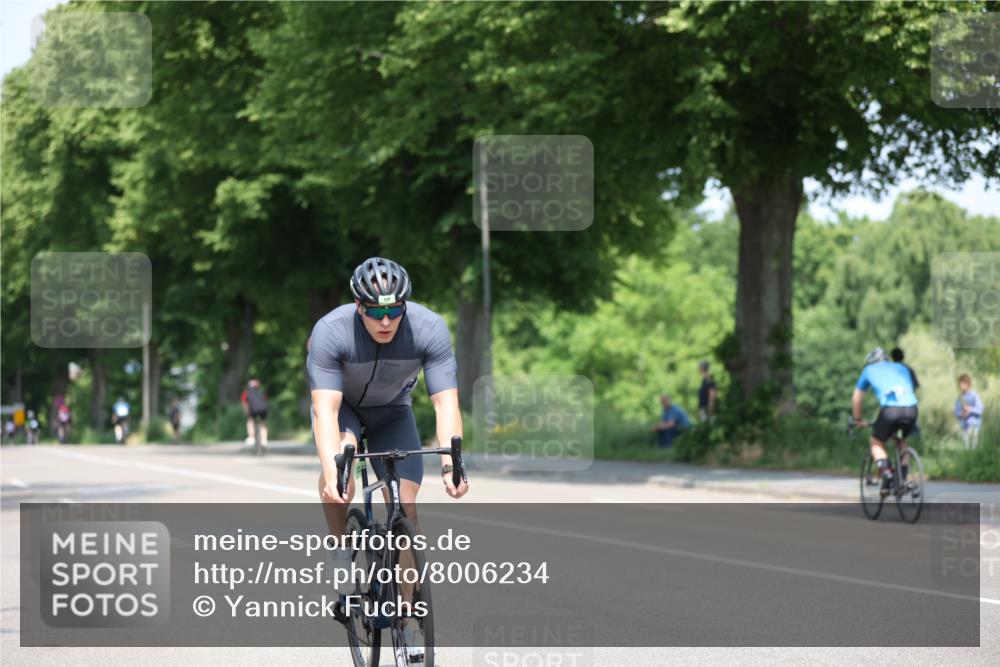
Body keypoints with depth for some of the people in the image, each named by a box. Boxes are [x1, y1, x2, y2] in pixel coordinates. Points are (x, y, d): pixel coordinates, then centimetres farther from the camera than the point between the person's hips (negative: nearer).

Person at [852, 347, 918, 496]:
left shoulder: (869, 370, 27)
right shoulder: (901, 368, 33)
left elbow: (856, 398, 32)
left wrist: (858, 420, 45)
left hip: (890, 409, -3)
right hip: (911, 408, 3)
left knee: (877, 442, 19)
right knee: (902, 442, 29)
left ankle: (886, 473, -5)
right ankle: (903, 479, 16)